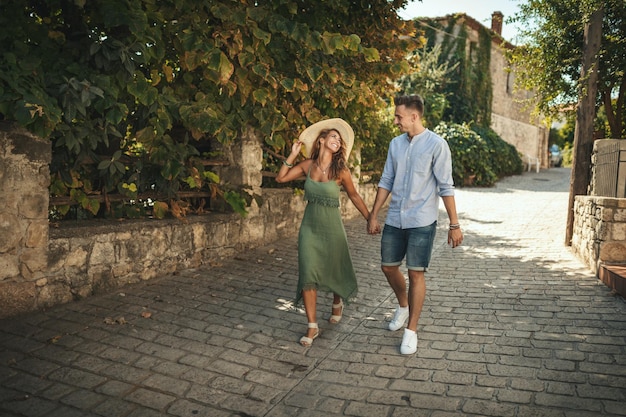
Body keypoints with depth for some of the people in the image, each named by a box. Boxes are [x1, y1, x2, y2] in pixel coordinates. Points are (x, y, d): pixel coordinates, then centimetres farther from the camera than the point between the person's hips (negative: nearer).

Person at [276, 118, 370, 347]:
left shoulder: (341, 170, -7)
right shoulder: (307, 165, -2)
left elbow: (354, 196, 4)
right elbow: (280, 178, 3)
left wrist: (369, 218, 6)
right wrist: (292, 155, -3)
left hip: (332, 227, -1)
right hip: (309, 227, 2)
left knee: (334, 271, 13)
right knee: (308, 275, -4)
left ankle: (337, 304, 46)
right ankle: (312, 327, 7)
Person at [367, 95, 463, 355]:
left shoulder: (436, 144, -9)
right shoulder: (395, 144, 8)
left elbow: (445, 187, -9)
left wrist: (454, 224, -9)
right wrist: (373, 215, 11)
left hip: (422, 221, -5)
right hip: (395, 219, 6)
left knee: (416, 274, -2)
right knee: (388, 267, 12)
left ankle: (411, 329, 14)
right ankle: (403, 306, 40)